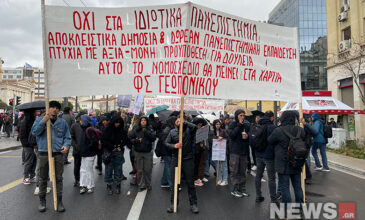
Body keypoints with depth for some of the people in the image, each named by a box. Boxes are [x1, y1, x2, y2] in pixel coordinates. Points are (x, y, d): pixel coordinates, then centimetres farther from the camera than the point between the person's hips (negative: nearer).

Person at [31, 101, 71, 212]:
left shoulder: (62, 122, 8)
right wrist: (44, 121, -19)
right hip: (44, 154, 0)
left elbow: (67, 137, 9)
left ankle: (59, 201, 16)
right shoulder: (40, 120, 5)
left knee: (59, 178, 4)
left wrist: (66, 146, -10)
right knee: (43, 178, 10)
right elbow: (34, 131, -10)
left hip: (58, 154, 1)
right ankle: (42, 201, 25)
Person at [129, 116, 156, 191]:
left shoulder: (150, 130, 0)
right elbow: (130, 138, 0)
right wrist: (135, 140, -17)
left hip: (148, 152, 0)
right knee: (139, 170, 6)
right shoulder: (135, 130, 1)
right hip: (138, 152, 1)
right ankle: (141, 185, 18)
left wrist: (146, 132, -20)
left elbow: (153, 138, -12)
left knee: (148, 170, 7)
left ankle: (148, 184, 23)